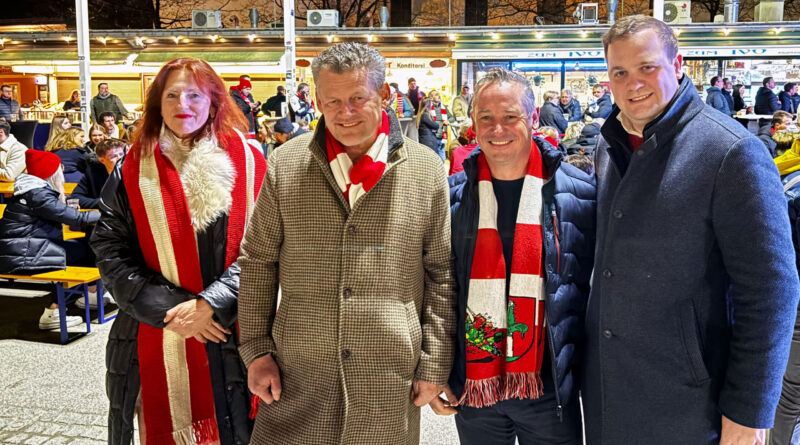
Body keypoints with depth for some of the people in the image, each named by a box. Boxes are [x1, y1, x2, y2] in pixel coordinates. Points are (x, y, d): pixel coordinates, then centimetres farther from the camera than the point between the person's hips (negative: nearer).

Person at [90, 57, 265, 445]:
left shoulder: (246, 162, -2)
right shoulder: (132, 170, 2)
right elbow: (110, 253, -1)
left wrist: (211, 303, -15)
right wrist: (169, 308, -11)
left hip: (229, 337, -1)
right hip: (154, 339, 1)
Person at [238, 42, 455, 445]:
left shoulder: (427, 170, -1)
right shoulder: (285, 165, 0)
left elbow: (442, 275, 2)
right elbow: (257, 263, 6)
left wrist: (435, 364, 1)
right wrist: (256, 350, 3)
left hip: (391, 380, 0)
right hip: (297, 379, 1)